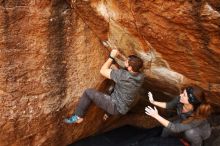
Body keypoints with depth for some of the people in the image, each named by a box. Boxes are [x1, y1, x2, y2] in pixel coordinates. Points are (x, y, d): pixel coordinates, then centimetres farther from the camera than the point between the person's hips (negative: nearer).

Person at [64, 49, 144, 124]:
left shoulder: (122, 75, -29)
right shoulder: (140, 77, -9)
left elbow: (102, 71, -16)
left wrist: (112, 57, -9)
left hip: (115, 107, -7)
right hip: (124, 109, 8)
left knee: (88, 92, 0)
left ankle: (78, 116, 12)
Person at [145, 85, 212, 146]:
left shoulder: (198, 116, -44)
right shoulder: (180, 99, -30)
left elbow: (175, 128, -43)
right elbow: (169, 105, -5)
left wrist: (156, 116, -45)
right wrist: (153, 102, -14)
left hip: (201, 131, -5)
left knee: (190, 132, -35)